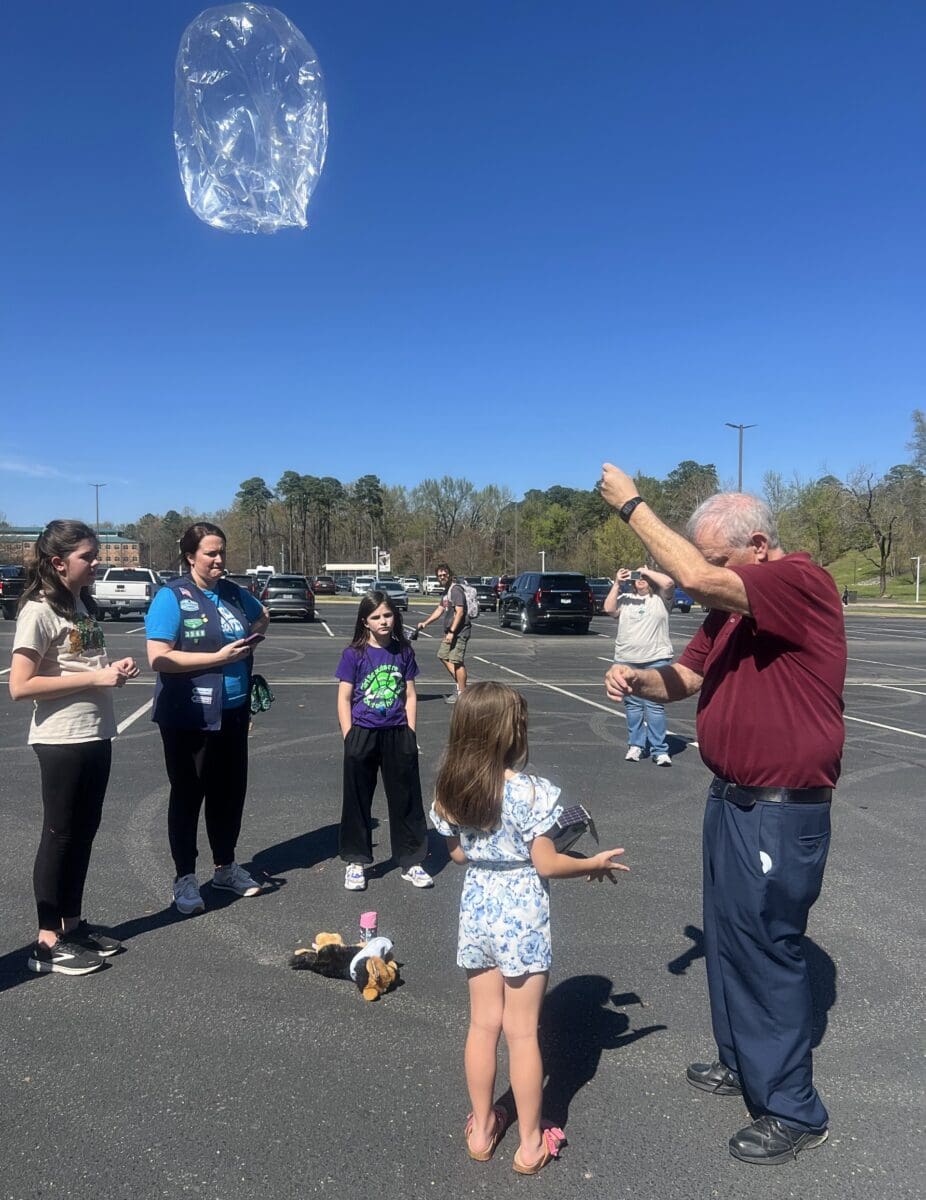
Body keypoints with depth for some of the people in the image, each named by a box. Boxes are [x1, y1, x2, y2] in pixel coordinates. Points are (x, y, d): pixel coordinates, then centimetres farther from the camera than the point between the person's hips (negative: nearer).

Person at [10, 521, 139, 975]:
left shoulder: (83, 603, 11)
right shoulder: (39, 610, -15)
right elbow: (20, 686, -21)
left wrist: (114, 668, 2)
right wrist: (96, 677, -22)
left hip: (95, 735, 8)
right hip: (61, 741, -8)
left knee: (83, 832, 15)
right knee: (60, 836, 2)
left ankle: (72, 924, 29)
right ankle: (48, 943, 14)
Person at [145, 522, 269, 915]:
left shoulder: (233, 592, 5)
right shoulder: (172, 596, -12)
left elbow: (263, 617, 26)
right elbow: (159, 658, -20)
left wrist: (248, 638, 6)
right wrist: (218, 657, -21)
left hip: (232, 713, 6)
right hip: (188, 718, -6)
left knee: (230, 791, 15)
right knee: (188, 795, 7)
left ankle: (225, 867, 32)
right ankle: (185, 879, 20)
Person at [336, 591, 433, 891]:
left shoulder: (403, 652, 2)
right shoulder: (354, 654, -5)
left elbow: (410, 696, 7)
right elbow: (344, 699, -4)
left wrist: (410, 735, 2)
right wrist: (350, 739, -8)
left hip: (397, 735, 2)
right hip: (363, 735, -2)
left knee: (406, 799, 9)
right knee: (358, 800, 9)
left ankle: (411, 862, 22)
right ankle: (356, 862, 24)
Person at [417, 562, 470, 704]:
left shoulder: (456, 590, -14)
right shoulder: (446, 591, 17)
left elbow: (460, 612, -21)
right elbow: (440, 610, 25)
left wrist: (452, 632, -24)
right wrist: (425, 623, 19)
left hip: (459, 631, -11)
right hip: (449, 631, 11)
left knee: (457, 662, -9)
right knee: (443, 656, 15)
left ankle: (462, 693, -3)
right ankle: (458, 684, 23)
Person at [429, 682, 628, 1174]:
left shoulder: (448, 790, -5)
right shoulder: (529, 791, -21)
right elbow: (546, 864, -15)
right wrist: (594, 863, 1)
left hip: (476, 913, 5)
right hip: (521, 919, -4)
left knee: (483, 1024, 19)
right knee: (522, 1032, 10)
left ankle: (481, 1130, 34)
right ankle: (530, 1144, 26)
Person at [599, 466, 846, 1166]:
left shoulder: (801, 581, -20)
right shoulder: (731, 606, 9)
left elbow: (696, 578, -34)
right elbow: (687, 677, 11)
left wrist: (632, 505, -22)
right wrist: (638, 681, -11)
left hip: (782, 812, -9)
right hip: (732, 799, 10)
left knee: (767, 948, 2)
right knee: (727, 936, 21)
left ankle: (794, 1111, 21)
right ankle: (742, 1062, 41)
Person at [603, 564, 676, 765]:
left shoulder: (660, 598, 6)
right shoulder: (625, 599, 14)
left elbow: (668, 583, -13)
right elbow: (609, 609, -2)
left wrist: (647, 571, -3)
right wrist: (616, 584, -2)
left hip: (656, 659, -3)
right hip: (627, 660, 3)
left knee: (655, 705, -5)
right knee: (632, 705, 8)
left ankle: (659, 750, -1)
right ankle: (635, 745, 19)